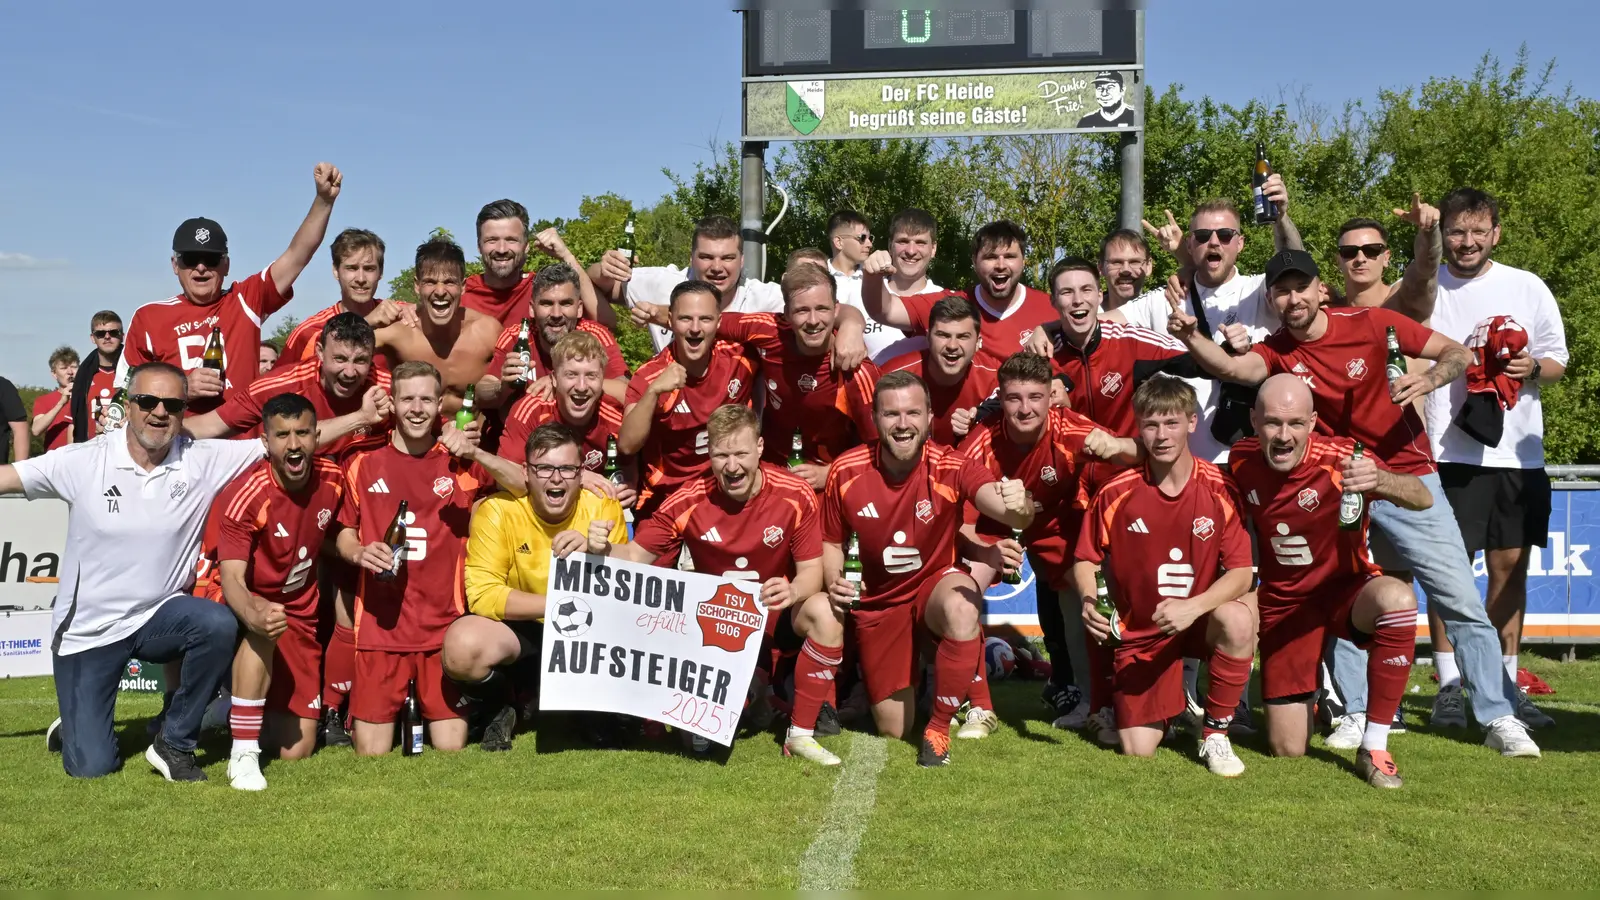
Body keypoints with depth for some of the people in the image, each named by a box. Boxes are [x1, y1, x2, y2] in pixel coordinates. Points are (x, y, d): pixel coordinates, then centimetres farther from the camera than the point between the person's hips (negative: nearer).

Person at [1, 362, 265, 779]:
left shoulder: (205, 461, -7)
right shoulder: (83, 462, -9)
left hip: (159, 618, 1)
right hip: (87, 631, -1)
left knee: (218, 625, -33)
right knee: (91, 768, -6)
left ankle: (173, 743, -9)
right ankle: (78, 724, 35)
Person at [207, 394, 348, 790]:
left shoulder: (333, 479, -9)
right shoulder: (244, 495, -24)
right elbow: (231, 579, -33)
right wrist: (254, 615, -52)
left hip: (301, 613, 4)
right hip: (245, 603, -4)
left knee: (297, 753, -1)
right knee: (264, 631, -43)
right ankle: (243, 755, -30)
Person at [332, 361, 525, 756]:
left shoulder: (459, 463, 4)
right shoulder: (364, 465, 6)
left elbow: (526, 485, -8)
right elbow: (344, 533, 13)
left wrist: (474, 453, -21)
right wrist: (359, 553, -8)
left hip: (445, 626, 0)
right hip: (380, 623, 0)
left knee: (451, 749, 0)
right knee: (371, 755, 0)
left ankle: (434, 713, 26)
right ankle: (398, 712, 26)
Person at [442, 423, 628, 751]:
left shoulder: (604, 509, -9)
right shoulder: (498, 511, -14)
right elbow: (482, 595, -20)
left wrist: (600, 554, -33)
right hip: (516, 632, -1)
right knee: (462, 645, -33)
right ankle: (500, 706, 2)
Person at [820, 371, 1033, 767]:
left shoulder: (951, 467, -21)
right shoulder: (846, 472, -15)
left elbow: (1011, 514, -37)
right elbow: (831, 542, 1)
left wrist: (1018, 507, -61)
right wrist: (833, 582, -20)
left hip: (936, 585, -2)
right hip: (877, 601, 2)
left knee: (962, 608, -40)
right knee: (893, 729, 4)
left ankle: (939, 728, -18)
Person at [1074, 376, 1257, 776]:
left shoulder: (1220, 489, -12)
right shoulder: (1116, 493, -11)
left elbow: (1241, 573, -14)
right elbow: (1086, 560, -1)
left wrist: (1193, 607, -30)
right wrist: (1090, 601, -22)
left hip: (1201, 619, 0)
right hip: (1139, 631, 0)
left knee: (1239, 620, -37)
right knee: (1138, 751, -9)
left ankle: (1215, 734, -12)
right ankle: (1166, 699, 30)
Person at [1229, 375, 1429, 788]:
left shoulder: (1339, 458, -24)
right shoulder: (1241, 460, -12)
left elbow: (1423, 499, -38)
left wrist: (1378, 480, -58)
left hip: (1346, 590, -2)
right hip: (1283, 600, 2)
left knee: (1397, 598, -41)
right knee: (1287, 749, 0)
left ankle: (1374, 747, -25)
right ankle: (1303, 696, 39)